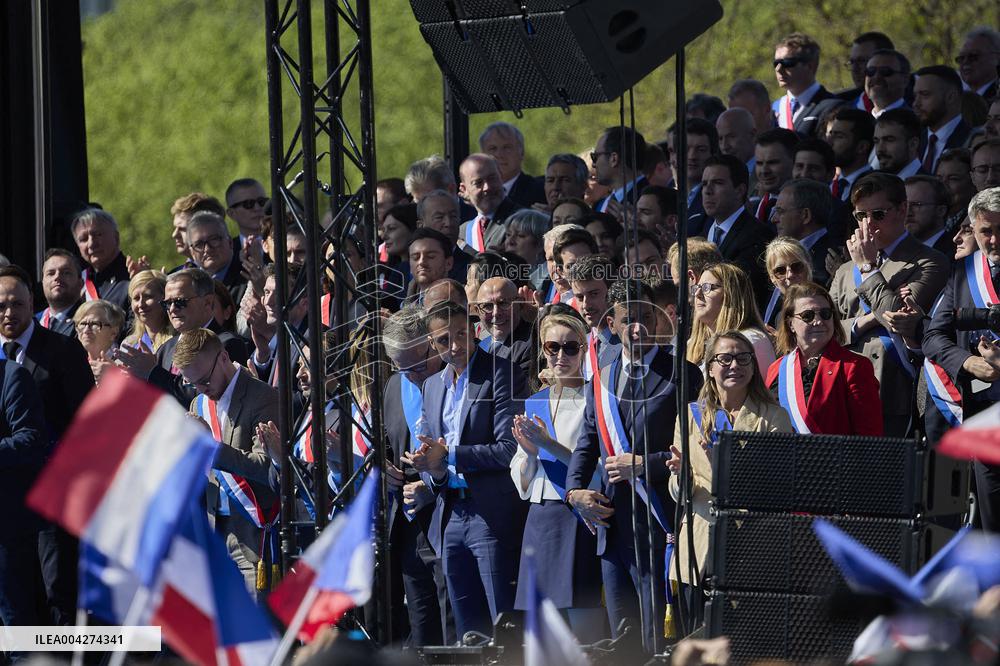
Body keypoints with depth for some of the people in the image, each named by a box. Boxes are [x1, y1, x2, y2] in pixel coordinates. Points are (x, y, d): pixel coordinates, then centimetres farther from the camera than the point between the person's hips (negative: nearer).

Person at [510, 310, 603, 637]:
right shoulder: (534, 405, 16)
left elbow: (600, 470, -9)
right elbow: (522, 486, 15)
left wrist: (549, 445, -16)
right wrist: (530, 453, -6)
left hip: (581, 521, -6)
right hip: (540, 521, 6)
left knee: (585, 630, -10)